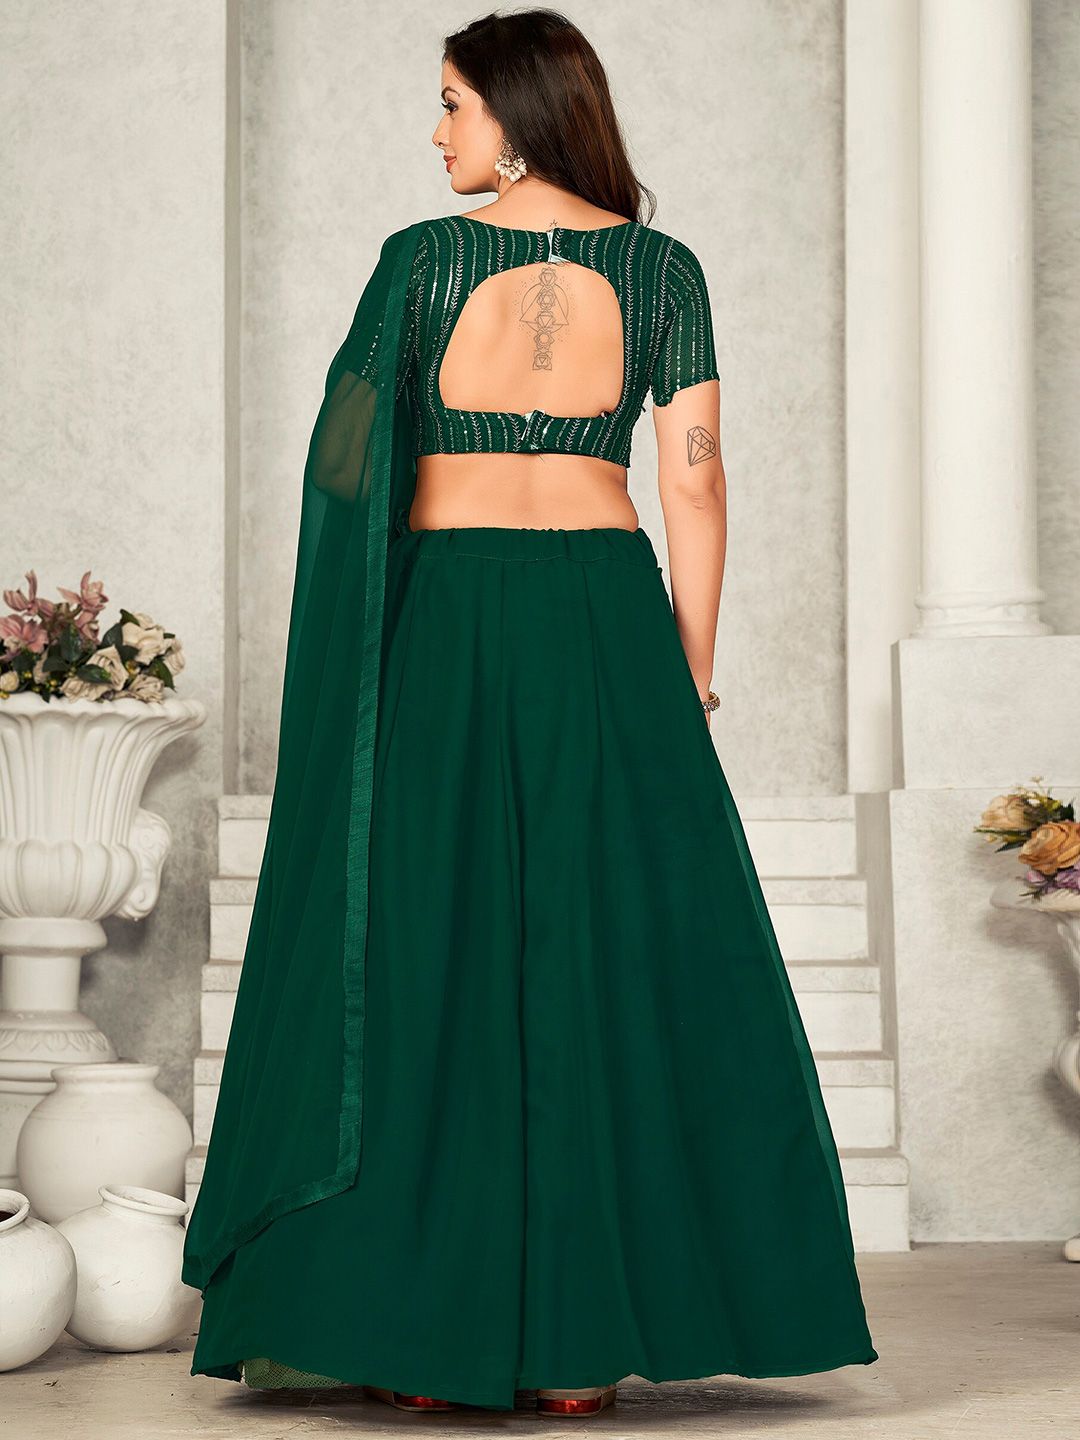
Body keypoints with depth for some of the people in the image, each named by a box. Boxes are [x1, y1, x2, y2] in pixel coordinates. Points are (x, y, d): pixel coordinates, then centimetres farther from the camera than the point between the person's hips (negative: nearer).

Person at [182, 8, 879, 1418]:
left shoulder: (423, 258, -1)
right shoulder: (662, 268, 3)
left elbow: (349, 467, -3)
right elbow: (695, 478, -1)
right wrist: (691, 677, 5)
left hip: (441, 624, -1)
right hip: (606, 622, 1)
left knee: (417, 969, 5)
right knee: (615, 965, 4)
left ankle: (419, 1337, 5)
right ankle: (577, 1343, 3)